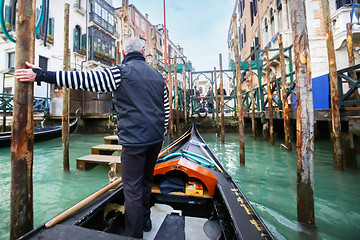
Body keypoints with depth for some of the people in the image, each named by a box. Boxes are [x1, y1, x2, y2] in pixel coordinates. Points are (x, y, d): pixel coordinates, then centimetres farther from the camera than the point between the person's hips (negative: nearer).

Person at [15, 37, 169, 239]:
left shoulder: (120, 72, -4)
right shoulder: (158, 75, 13)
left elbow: (85, 79, -11)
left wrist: (41, 75, 0)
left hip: (134, 140, -7)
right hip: (155, 139, 8)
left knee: (132, 189, 7)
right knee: (146, 182, 23)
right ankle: (145, 222, 42)